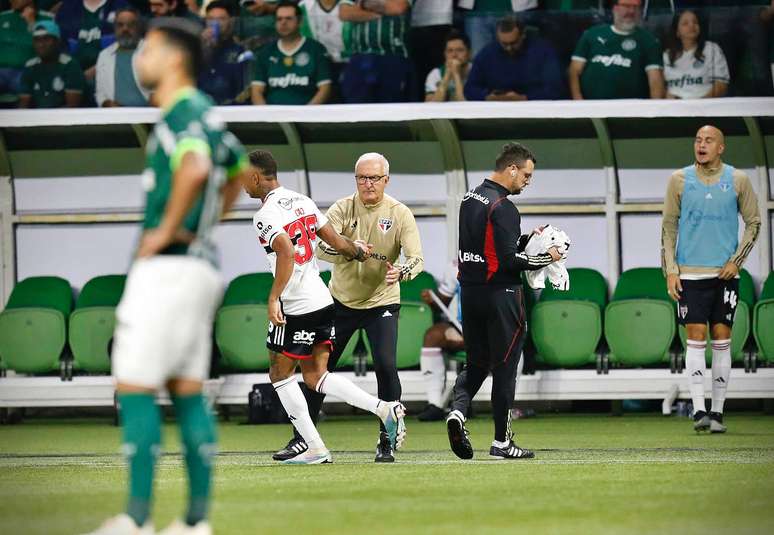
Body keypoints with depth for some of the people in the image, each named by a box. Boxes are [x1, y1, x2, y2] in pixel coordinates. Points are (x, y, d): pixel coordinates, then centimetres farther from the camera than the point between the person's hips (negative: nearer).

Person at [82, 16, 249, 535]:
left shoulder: (184, 112, -14)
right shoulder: (206, 113, 16)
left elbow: (196, 168, -34)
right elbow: (238, 171, 34)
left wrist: (168, 229, -23)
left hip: (167, 265, -10)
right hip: (200, 264, 10)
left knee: (136, 388, -7)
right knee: (188, 392, 9)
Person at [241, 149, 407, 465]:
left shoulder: (266, 216, -13)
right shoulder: (302, 202, 10)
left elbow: (286, 253, -28)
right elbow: (337, 243, 12)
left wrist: (273, 299, -27)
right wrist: (358, 250, 33)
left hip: (295, 308, -8)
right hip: (324, 300, 8)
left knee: (280, 375, 7)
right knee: (315, 376, 12)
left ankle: (314, 448, 4)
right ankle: (384, 409, -3)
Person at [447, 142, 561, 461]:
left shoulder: (469, 199, 11)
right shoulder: (503, 207, -16)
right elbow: (508, 260, -20)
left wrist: (527, 239, 13)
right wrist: (545, 258, -8)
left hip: (470, 291, 8)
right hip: (501, 295, -8)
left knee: (476, 363, 16)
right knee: (504, 366, 2)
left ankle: (458, 410, -11)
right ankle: (501, 442, 7)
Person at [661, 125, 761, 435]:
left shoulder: (737, 180, 3)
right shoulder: (680, 180, 3)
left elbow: (753, 222, 10)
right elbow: (668, 226, 7)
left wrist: (736, 261, -2)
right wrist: (670, 271, -1)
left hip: (725, 273, 1)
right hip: (690, 273, -1)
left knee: (722, 340, 2)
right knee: (696, 339, -7)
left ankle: (717, 412, 7)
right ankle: (699, 411, -9)